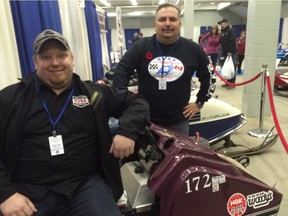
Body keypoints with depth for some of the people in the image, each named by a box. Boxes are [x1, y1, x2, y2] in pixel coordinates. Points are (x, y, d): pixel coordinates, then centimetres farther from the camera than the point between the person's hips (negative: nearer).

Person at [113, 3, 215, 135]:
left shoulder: (193, 49, -1)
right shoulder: (141, 47, -5)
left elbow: (208, 77, 9)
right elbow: (121, 71, -7)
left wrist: (199, 103, 7)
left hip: (178, 122, 1)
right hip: (145, 119, 0)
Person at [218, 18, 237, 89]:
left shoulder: (230, 30, -7)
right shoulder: (222, 32, 19)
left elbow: (232, 41, -17)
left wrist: (230, 51, -23)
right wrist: (222, 53, 13)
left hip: (230, 53, -8)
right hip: (224, 53, 9)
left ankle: (232, 83, -1)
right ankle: (228, 82, 18)